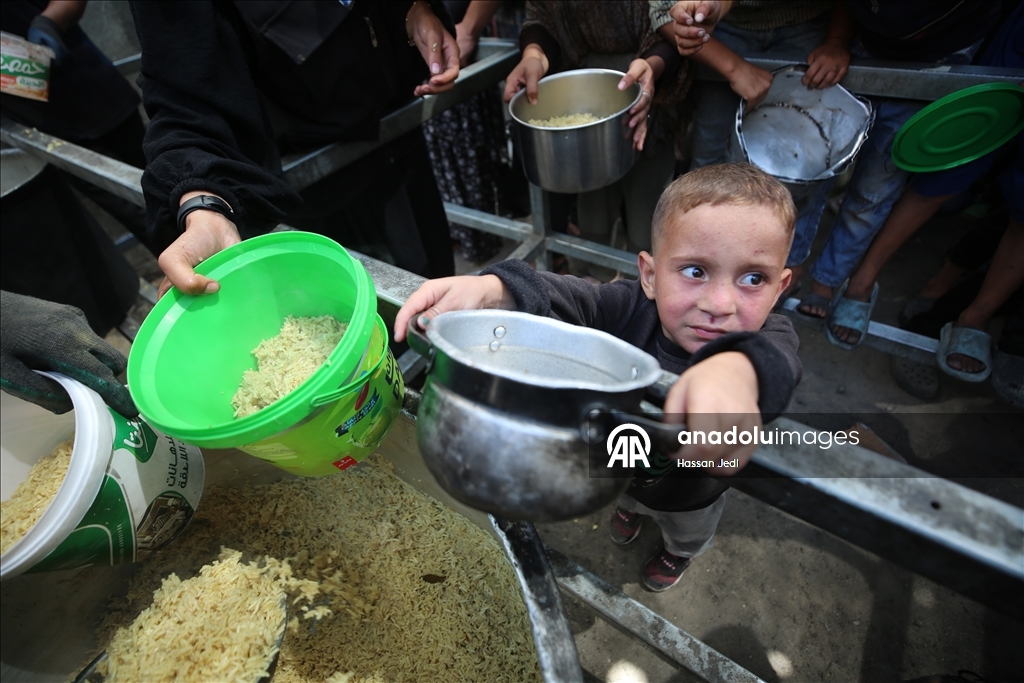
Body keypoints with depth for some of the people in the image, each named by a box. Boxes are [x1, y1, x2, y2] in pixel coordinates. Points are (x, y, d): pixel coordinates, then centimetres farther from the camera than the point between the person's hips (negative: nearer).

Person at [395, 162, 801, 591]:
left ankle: (680, 551, 75)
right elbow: (573, 298, -46)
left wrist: (735, 369, -85)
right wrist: (490, 288, -66)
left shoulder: (764, 342, -38)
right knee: (625, 494, 38)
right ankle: (631, 507, 77)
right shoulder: (632, 307, -32)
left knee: (689, 532, 36)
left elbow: (774, 354, -60)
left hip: (691, 493, 0)